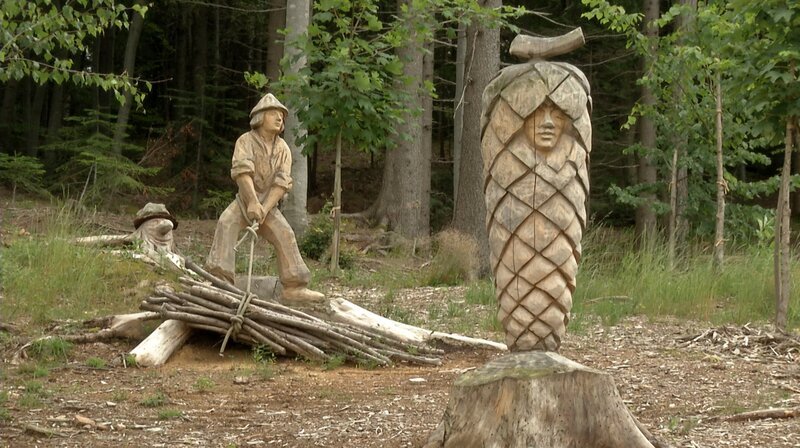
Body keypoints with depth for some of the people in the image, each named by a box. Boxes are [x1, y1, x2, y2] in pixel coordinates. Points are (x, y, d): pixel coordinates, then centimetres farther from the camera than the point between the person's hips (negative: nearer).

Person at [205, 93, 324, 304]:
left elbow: (282, 182, -11)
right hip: (245, 200, -3)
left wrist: (265, 208, -25)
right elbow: (243, 171, -25)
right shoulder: (246, 141, -10)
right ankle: (218, 276, -31)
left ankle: (295, 287, -8)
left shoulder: (283, 149, 0)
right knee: (227, 223, -27)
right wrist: (253, 202, -38)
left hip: (269, 204, 3)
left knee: (285, 235, -13)